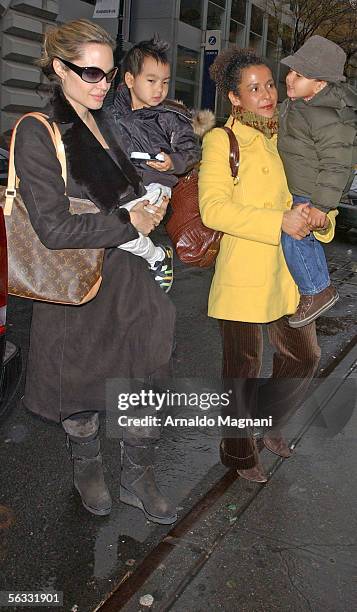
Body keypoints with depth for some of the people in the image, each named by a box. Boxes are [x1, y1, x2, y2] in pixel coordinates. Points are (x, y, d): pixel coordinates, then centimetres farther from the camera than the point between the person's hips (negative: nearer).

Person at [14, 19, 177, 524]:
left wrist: (148, 207, 5)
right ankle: (87, 471, 43)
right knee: (81, 390, 14)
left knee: (149, 383, 10)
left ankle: (138, 479, 33)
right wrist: (128, 224, -15)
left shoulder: (103, 124, 10)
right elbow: (54, 228, -20)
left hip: (130, 277, 7)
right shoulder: (38, 133, -14)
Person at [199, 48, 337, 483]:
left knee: (304, 356, 17)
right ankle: (239, 452, 31)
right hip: (243, 274, -6)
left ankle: (268, 423, 43)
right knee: (243, 368, 8)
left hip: (289, 271, 7)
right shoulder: (221, 141, -8)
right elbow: (213, 209, -20)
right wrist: (280, 222, -24)